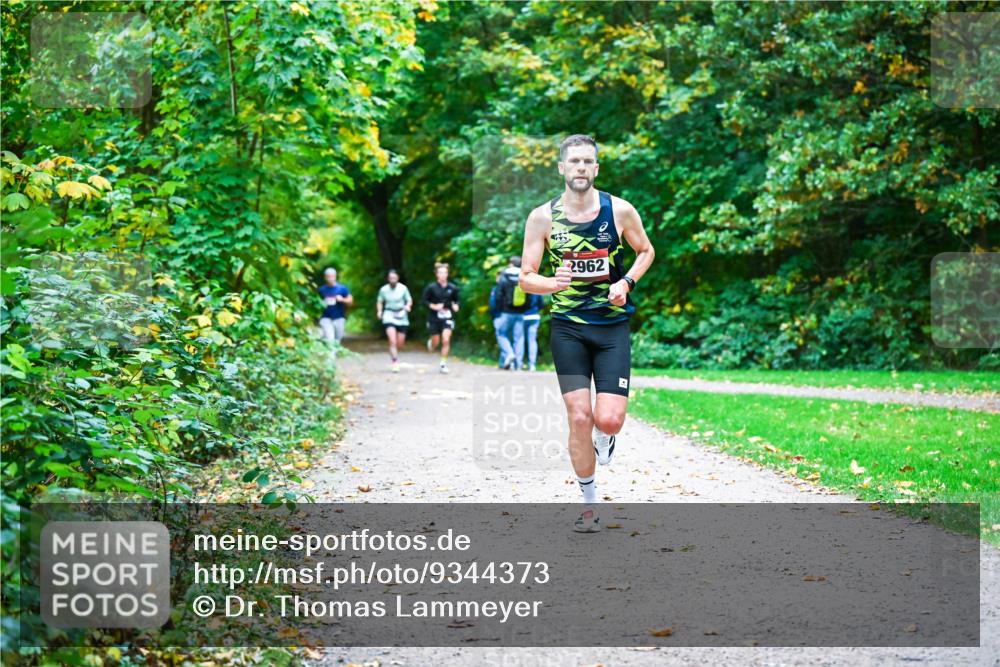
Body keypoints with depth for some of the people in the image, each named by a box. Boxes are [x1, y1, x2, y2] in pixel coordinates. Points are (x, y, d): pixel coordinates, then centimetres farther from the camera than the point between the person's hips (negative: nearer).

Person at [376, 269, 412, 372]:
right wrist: (379, 311, -6)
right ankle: (395, 363, -17)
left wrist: (408, 306, -17)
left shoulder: (403, 288, -3)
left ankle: (394, 354, 40)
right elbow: (379, 302, 11)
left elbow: (409, 300, 5)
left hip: (402, 316, 1)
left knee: (400, 343, 8)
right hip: (389, 316, -1)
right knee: (392, 341, -18)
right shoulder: (384, 289, 1)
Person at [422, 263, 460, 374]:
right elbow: (425, 300, -2)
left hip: (447, 317, 1)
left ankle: (443, 364, -4)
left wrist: (455, 305, -7)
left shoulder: (452, 288, -1)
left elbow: (456, 300, 13)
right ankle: (430, 342, 50)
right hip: (434, 317, -1)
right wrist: (434, 306, -16)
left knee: (446, 340, -14)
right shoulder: (431, 288, -8)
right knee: (436, 341, 10)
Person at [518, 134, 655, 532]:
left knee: (609, 420, -11)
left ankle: (604, 437, 28)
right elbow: (526, 278, -2)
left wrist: (626, 282, -5)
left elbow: (645, 251, 13)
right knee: (579, 418, -5)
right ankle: (589, 504, 12)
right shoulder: (543, 217, -4)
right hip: (567, 328, 0)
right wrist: (552, 284, -24)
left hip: (612, 326, 0)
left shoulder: (620, 211, -3)